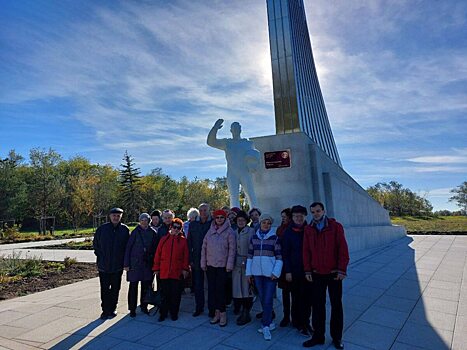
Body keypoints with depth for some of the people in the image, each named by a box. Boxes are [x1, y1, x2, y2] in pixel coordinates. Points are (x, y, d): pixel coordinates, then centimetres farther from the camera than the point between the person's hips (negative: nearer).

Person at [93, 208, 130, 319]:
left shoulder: (125, 229, -3)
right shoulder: (102, 229, -3)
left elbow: (128, 246, 6)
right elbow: (95, 244, 8)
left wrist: (124, 260, 2)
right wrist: (100, 256, 3)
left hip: (118, 266, 1)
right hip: (104, 265, 0)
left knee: (115, 289, 11)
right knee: (104, 289, 5)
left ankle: (112, 309, 25)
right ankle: (105, 310, 16)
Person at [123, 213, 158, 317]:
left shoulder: (153, 233, 2)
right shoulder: (135, 232, -5)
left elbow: (155, 249, 7)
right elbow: (128, 248, -4)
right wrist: (126, 264, -7)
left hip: (147, 264, 3)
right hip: (134, 263, -2)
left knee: (146, 286, 11)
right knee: (133, 286, 3)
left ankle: (144, 306, 27)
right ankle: (132, 309, 17)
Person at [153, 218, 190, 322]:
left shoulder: (183, 240, 2)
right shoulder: (164, 239, 4)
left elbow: (186, 256, 1)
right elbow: (158, 254, 5)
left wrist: (185, 269, -4)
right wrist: (156, 268, 3)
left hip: (177, 272, -1)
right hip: (164, 271, 1)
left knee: (176, 294, 7)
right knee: (164, 294, 9)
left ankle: (174, 313, 23)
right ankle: (163, 313, 22)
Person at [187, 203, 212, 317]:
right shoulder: (193, 224, 6)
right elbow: (189, 242, 7)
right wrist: (190, 259, 1)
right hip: (197, 259, 3)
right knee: (197, 285, 11)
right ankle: (199, 307, 26)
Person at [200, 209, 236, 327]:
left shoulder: (229, 231, -5)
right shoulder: (210, 231, 8)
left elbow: (232, 249, -7)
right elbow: (204, 248, 10)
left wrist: (229, 265, -10)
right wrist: (203, 263, 6)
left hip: (222, 265, -4)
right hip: (210, 265, 5)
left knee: (220, 289, -4)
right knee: (212, 289, 7)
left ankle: (222, 313, 10)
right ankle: (216, 313, 20)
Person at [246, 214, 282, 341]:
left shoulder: (275, 238, -3)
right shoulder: (254, 237, 6)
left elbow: (279, 257, -4)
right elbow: (250, 256, 9)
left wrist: (276, 272, -12)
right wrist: (249, 272, 7)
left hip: (270, 273, -3)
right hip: (257, 273, 4)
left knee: (268, 300, -4)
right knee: (262, 299, 11)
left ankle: (266, 326, 9)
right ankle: (269, 322, 26)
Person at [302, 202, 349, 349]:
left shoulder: (336, 226, -6)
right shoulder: (308, 229, 2)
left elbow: (343, 249, -8)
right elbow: (306, 251, 3)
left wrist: (342, 270, -12)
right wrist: (307, 270, -1)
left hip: (334, 273, -2)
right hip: (316, 274, 2)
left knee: (336, 305, 10)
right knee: (318, 305, 9)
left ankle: (337, 337, 25)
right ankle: (318, 336, 22)